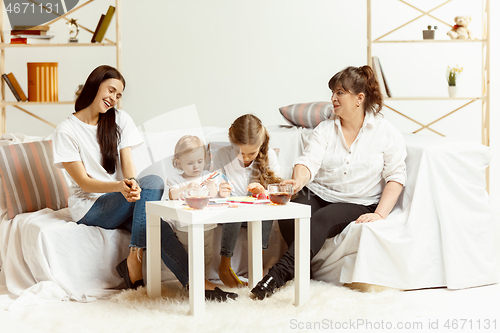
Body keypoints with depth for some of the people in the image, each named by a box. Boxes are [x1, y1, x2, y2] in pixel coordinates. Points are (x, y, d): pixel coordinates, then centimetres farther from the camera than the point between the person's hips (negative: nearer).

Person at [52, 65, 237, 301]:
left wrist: (131, 182, -26)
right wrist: (119, 187, -31)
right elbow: (84, 182, -11)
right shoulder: (66, 131, -3)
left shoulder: (120, 120, 10)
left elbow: (127, 164, 0)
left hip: (120, 202, 4)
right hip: (90, 207, -4)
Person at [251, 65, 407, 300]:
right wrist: (298, 180, -32)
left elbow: (395, 177, -2)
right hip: (317, 195, 3)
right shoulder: (324, 130, 9)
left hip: (358, 205, -3)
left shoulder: (387, 133, 3)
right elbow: (310, 161, -7)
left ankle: (280, 272, -40)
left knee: (321, 219, -34)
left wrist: (380, 214, -15)